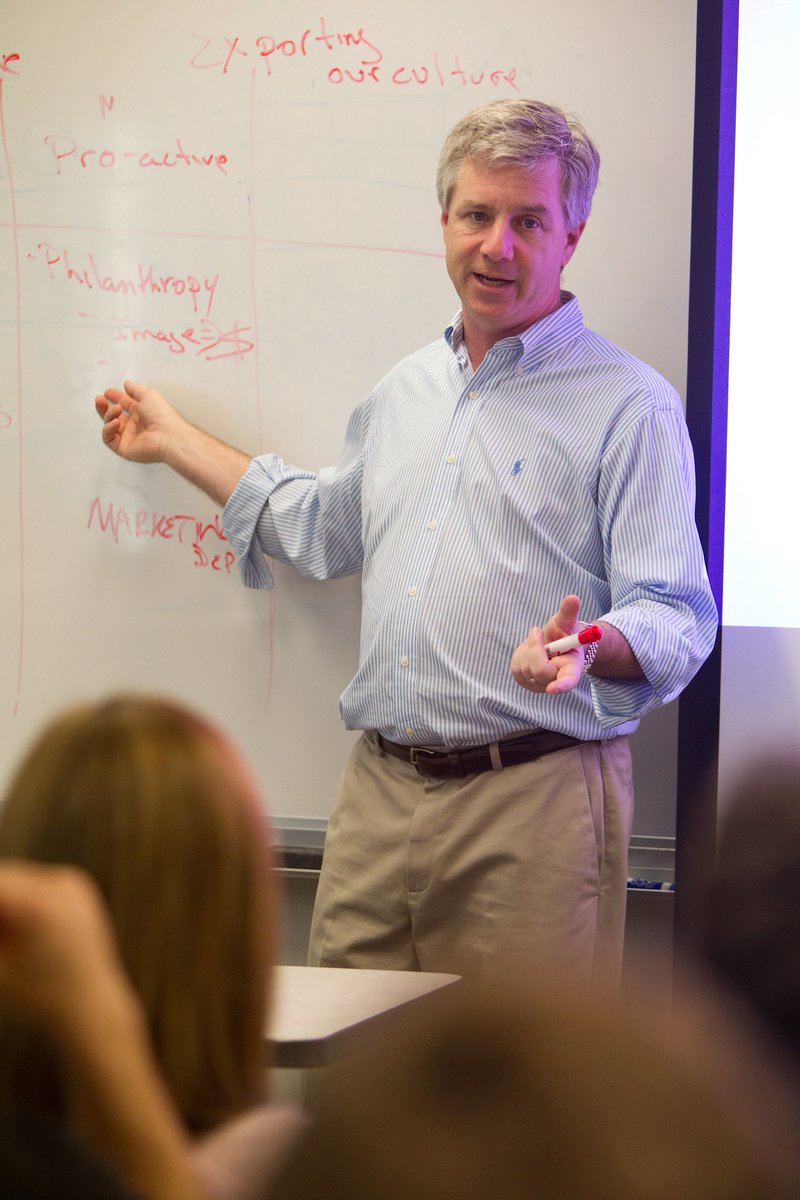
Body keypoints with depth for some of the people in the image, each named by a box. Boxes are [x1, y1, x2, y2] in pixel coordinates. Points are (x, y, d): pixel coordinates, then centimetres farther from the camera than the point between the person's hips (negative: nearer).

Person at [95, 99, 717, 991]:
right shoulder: (405, 390, 19)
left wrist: (587, 647, -30)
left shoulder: (629, 406, -3)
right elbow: (322, 527, 36)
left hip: (535, 795, -6)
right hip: (379, 789, 6)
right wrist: (173, 440, 43)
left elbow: (677, 620, -9)